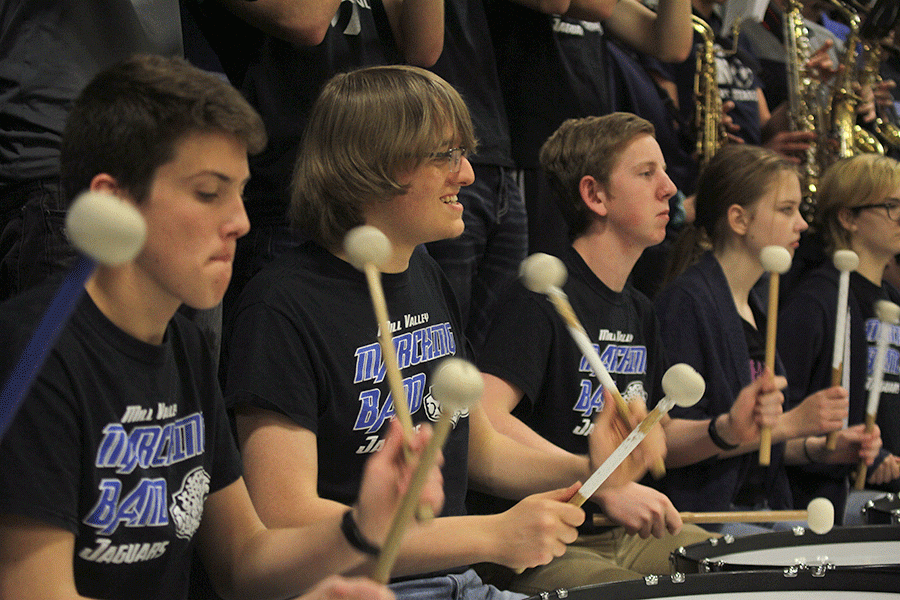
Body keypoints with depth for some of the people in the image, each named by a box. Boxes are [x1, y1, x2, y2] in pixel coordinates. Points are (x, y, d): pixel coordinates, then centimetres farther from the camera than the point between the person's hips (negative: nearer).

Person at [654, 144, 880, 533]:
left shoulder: (754, 308, 17)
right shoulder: (684, 303, -12)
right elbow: (671, 443, -19)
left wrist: (818, 449, 5)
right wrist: (790, 423, -20)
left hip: (762, 509, 9)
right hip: (702, 515, -9)